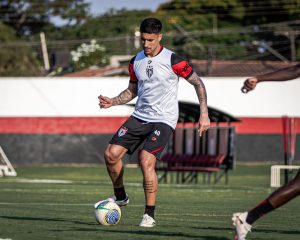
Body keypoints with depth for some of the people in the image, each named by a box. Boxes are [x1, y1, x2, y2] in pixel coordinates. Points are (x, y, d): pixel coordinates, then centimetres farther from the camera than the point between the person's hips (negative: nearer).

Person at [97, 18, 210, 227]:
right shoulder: (136, 61, 7)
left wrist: (204, 114, -8)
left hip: (164, 119, -6)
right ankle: (120, 197, 16)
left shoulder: (172, 60, -10)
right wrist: (113, 102, 1)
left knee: (146, 160, -24)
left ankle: (149, 215, -12)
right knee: (111, 153, -9)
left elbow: (198, 83, -2)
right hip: (139, 117, 6)